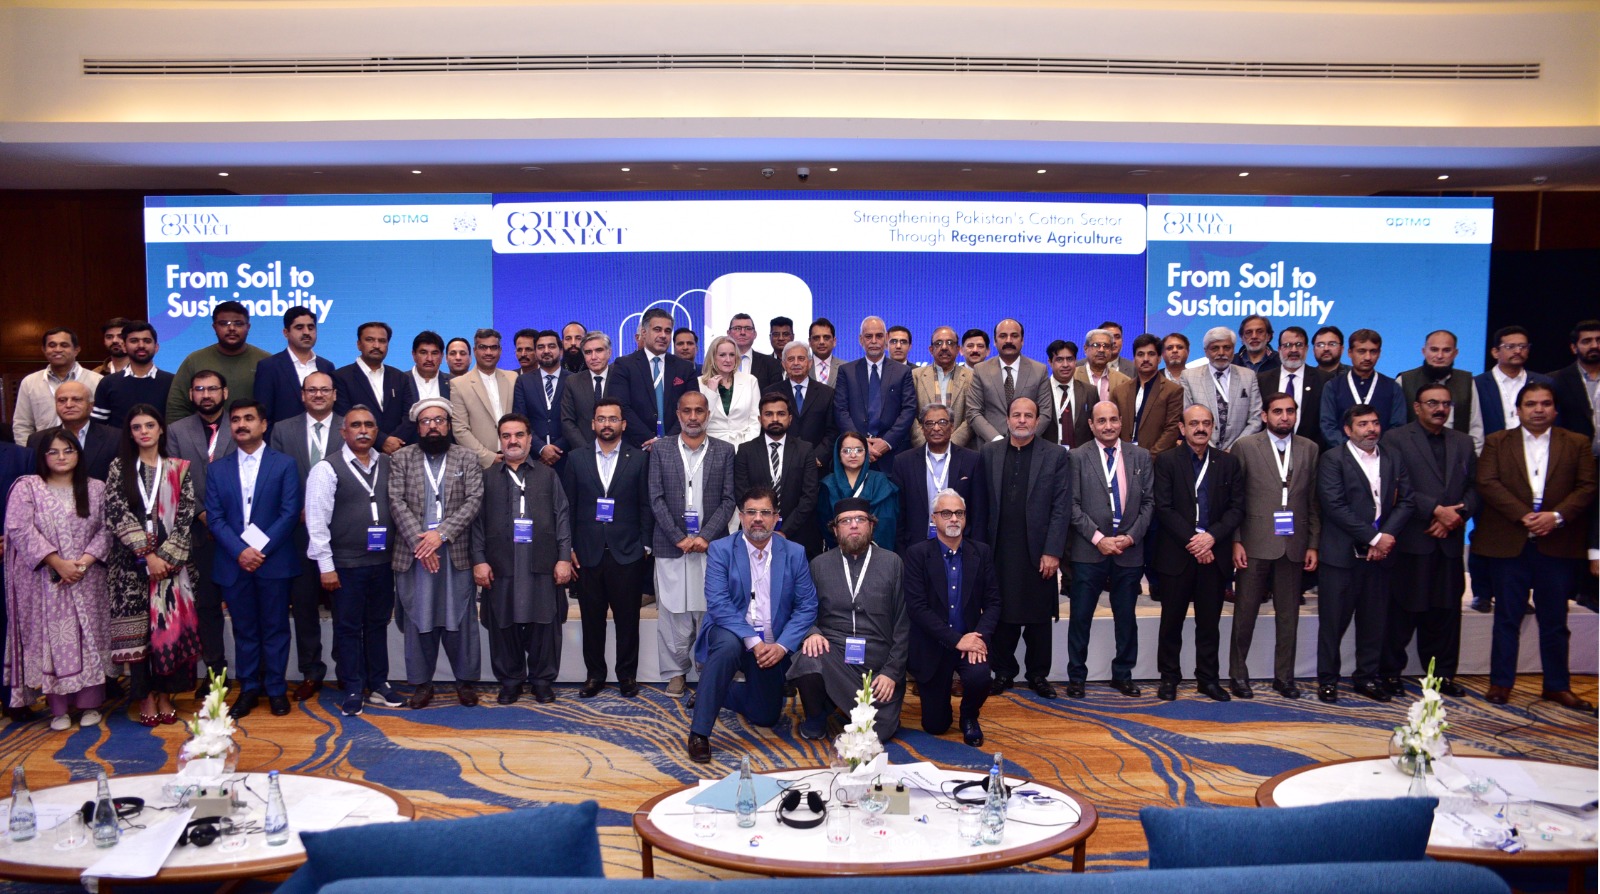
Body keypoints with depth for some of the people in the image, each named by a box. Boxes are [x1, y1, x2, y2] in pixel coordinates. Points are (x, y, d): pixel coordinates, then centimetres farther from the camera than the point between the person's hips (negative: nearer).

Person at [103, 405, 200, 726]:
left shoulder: (179, 469, 7)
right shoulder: (119, 468, 5)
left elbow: (186, 516, 0)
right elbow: (117, 514, -5)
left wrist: (165, 556, -11)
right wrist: (147, 556, -13)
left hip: (172, 560, 1)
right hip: (131, 562, 0)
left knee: (171, 625, 0)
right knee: (137, 627, -2)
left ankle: (165, 695, 11)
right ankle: (145, 697, 7)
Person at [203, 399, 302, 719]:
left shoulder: (284, 464, 3)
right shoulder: (218, 469, 10)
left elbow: (290, 514, -5)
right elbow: (214, 517, 3)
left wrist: (262, 549, -13)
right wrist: (240, 551, -11)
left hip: (274, 561, -2)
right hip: (233, 564, 2)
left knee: (275, 629, 4)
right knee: (244, 630, 9)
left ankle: (276, 689, 13)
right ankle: (248, 690, 18)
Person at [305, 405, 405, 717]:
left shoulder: (388, 465, 7)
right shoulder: (327, 469, -6)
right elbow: (317, 520, -9)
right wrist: (326, 566, -11)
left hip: (383, 562, 4)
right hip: (345, 565, -4)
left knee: (378, 624, 13)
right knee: (348, 628, 5)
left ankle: (378, 685, 25)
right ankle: (353, 690, 15)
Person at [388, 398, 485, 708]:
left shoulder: (467, 458, 7)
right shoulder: (401, 458, 7)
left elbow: (474, 500, -3)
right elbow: (397, 502, -1)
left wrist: (441, 533, -13)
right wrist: (419, 541, -12)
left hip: (456, 552, 0)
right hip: (413, 554, 0)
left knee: (460, 619, 4)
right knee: (418, 620, 6)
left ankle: (466, 680, 18)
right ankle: (421, 683, 17)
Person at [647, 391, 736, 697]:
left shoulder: (724, 451, 7)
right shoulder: (661, 450, 6)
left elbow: (728, 500, 2)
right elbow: (656, 499, 1)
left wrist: (705, 536, -9)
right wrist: (679, 538, -7)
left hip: (711, 545, 0)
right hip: (671, 546, 0)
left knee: (710, 611, 0)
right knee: (673, 611, 3)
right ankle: (676, 673, 12)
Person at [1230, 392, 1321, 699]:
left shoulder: (1309, 449, 8)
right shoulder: (1245, 447, -1)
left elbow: (1314, 501, 8)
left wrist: (1313, 544, 4)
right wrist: (1235, 541, -8)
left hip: (1294, 545, 3)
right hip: (1255, 544, -3)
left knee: (1288, 616, 9)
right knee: (1245, 613, 4)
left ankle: (1284, 676, 21)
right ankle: (1238, 674, 16)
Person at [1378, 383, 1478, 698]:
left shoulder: (1463, 442, 16)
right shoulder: (1395, 439, -1)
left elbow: (1474, 488, 11)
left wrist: (1457, 515, -7)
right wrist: (1436, 510, -16)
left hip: (1449, 541, 5)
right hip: (1410, 541, -5)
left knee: (1445, 611, 9)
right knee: (1402, 610, 1)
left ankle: (1442, 674, 20)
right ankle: (1390, 672, 12)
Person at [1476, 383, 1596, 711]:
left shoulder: (1577, 444, 10)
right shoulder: (1497, 442, 7)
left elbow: (1587, 486, 1)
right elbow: (1487, 483, -5)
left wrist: (1556, 516, -14)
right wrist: (1523, 515, -16)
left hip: (1558, 545, 1)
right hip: (1510, 544, -1)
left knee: (1555, 620, 8)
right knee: (1507, 618, 5)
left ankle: (1558, 685, 19)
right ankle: (1501, 682, 12)